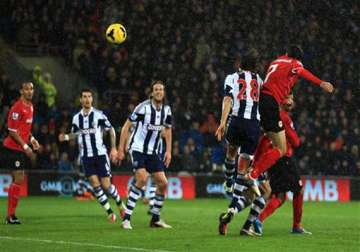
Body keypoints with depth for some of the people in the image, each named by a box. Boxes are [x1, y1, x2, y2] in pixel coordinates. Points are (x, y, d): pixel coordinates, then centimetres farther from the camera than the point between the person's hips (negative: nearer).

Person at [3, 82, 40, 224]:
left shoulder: (30, 106, 11)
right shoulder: (17, 108, -17)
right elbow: (12, 131, -18)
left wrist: (32, 139, 9)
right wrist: (25, 146, -19)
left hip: (22, 148, 9)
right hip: (13, 148, -9)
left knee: (18, 180, 10)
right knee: (19, 180, -9)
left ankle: (10, 215, 15)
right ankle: (10, 215, -4)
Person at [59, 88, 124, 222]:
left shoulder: (99, 115, -6)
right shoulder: (76, 118, 5)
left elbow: (111, 130, 1)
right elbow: (75, 134, 17)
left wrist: (114, 148, -5)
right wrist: (66, 137, -4)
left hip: (100, 154, -3)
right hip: (86, 156, 3)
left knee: (106, 185, -5)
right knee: (95, 185, -7)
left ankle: (120, 203, 23)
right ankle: (109, 212, 3)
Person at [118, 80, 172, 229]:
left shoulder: (166, 110, 2)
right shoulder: (144, 107, -15)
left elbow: (167, 130, 19)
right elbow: (126, 126, -10)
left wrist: (168, 151, 11)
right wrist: (121, 149, -12)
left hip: (153, 152, 6)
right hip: (137, 148, -6)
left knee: (163, 183, 0)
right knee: (142, 179, -24)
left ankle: (155, 219, 15)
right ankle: (126, 218, -19)